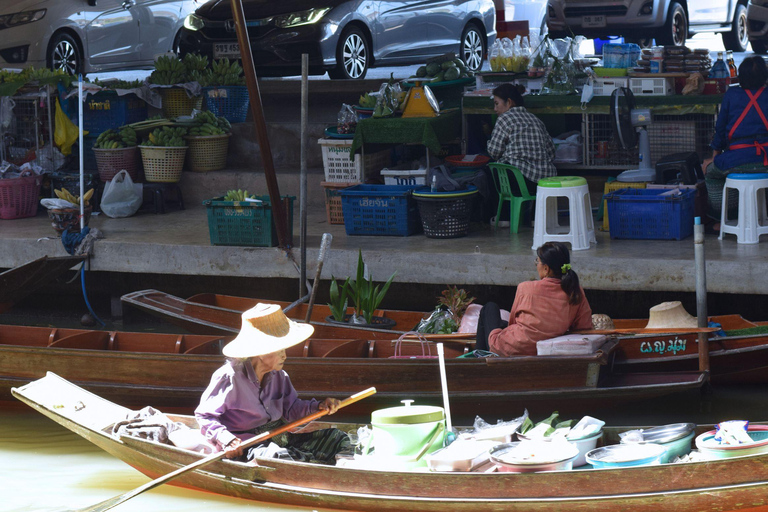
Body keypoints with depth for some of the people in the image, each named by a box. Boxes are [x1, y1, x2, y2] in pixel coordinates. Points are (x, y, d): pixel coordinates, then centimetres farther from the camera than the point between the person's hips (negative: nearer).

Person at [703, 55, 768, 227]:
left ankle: (722, 218, 26)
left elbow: (720, 128, 9)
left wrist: (715, 155, 21)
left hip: (737, 161, -3)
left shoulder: (731, 94, 2)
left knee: (709, 169, 28)